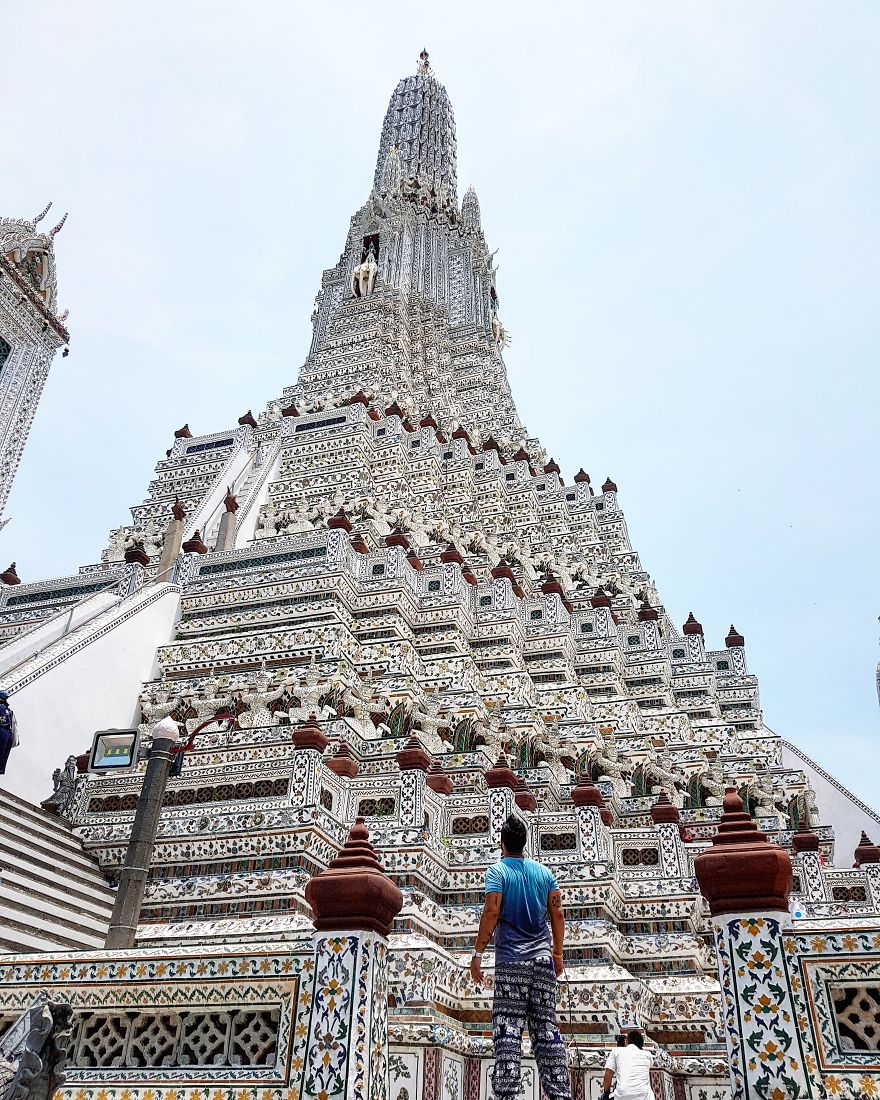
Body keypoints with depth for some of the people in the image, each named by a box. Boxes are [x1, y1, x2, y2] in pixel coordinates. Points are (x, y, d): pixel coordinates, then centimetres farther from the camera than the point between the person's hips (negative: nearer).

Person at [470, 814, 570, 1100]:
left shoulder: (498, 870, -2)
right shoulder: (544, 872, 11)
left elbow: (491, 912, -12)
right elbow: (557, 914, 9)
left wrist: (478, 952, -8)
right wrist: (557, 952, 17)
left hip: (510, 961, -4)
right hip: (543, 960, 4)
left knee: (507, 1032, -5)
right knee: (547, 1029, 8)